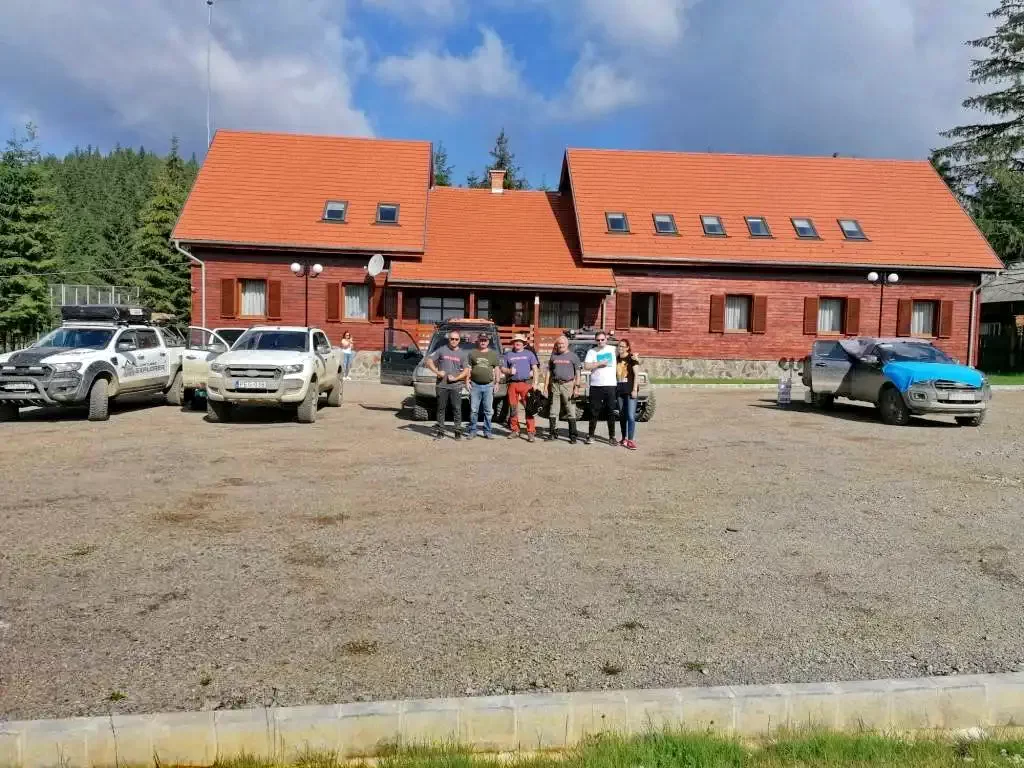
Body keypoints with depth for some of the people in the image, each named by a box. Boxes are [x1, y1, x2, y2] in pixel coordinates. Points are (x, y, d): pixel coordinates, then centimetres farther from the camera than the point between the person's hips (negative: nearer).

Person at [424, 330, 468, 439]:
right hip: (442, 386, 0)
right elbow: (429, 360, 2)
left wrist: (455, 378, -9)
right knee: (441, 409, 5)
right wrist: (437, 371, -10)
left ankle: (458, 432, 3)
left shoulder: (462, 353, 8)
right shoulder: (442, 350, 4)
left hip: (456, 386, 0)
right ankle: (440, 432, 12)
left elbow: (466, 371, 6)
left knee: (457, 409, -3)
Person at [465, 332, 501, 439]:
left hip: (488, 386, 1)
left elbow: (497, 369, 11)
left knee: (488, 410, 2)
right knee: (473, 410, -1)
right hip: (475, 385, 0)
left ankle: (487, 431, 9)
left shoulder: (493, 354, 11)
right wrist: (467, 381, 0)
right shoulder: (472, 353, 9)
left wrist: (497, 382, 3)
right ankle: (472, 431, 6)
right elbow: (468, 368, 9)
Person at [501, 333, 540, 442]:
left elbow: (535, 368, 8)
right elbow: (502, 368, 17)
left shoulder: (529, 354, 12)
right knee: (513, 408, 5)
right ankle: (515, 430, 15)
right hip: (513, 384, 3)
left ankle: (530, 432, -10)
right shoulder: (508, 355, 16)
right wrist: (509, 371, -6)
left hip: (526, 383, -2)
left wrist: (535, 383, -3)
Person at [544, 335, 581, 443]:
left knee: (570, 411, -4)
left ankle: (573, 435, -1)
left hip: (568, 385, -3)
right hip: (555, 385, 3)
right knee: (553, 411, 6)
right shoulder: (553, 356, 14)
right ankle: (553, 433, 15)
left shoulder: (573, 356, 5)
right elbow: (549, 372, 15)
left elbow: (577, 373, 2)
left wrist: (577, 387, -7)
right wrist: (546, 386, 8)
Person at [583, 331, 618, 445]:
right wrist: (600, 363, -10)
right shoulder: (591, 351, 5)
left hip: (610, 385, 0)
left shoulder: (613, 349, 7)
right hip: (595, 385, 0)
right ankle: (590, 435, 14)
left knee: (611, 412, 3)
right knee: (594, 412, 5)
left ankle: (612, 436, 10)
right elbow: (586, 366, -5)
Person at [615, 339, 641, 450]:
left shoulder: (632, 358, -3)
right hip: (619, 391, 5)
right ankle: (624, 439, 19)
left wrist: (635, 389, -13)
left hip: (630, 390, -5)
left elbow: (636, 374, -6)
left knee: (631, 416, -10)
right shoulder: (616, 359, 11)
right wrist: (614, 390, 8)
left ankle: (630, 440, -9)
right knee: (622, 416, 10)